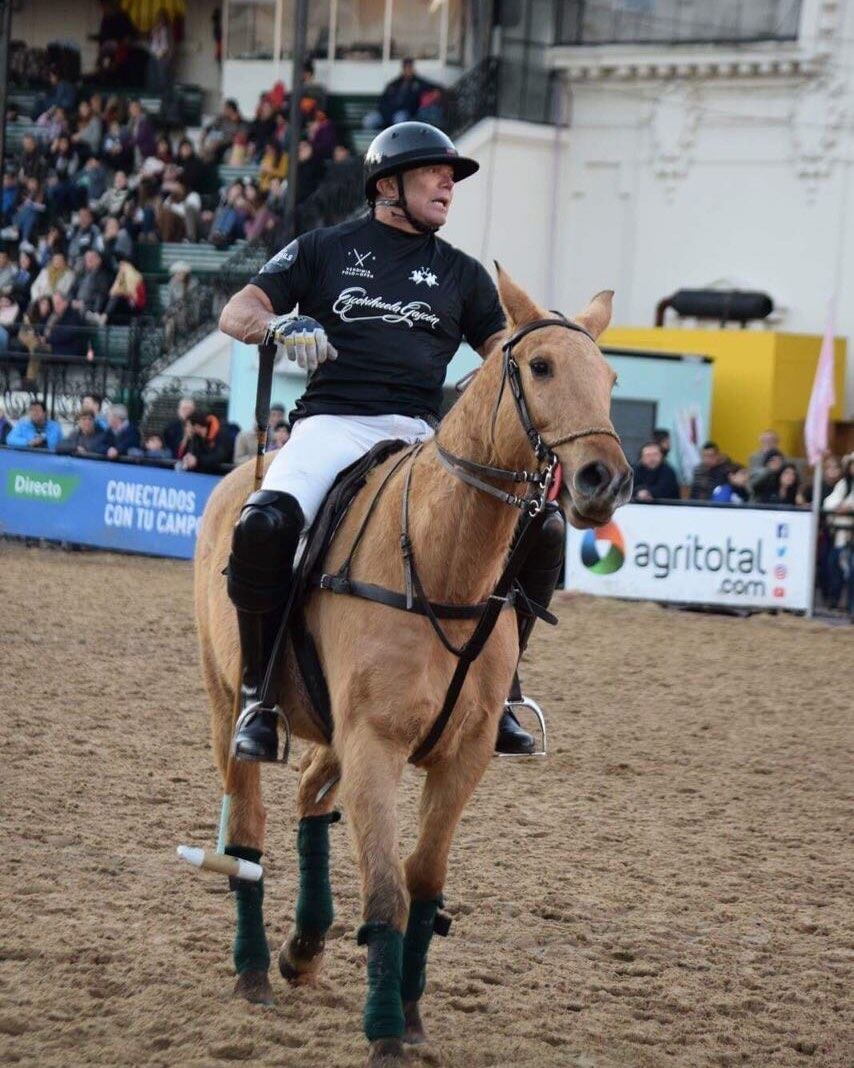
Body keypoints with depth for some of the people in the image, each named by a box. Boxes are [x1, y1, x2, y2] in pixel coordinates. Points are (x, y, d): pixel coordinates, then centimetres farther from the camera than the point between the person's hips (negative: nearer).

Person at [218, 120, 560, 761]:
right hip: (331, 423, -3)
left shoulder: (462, 274, 20)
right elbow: (236, 313, 8)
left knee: (542, 528, -17)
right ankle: (260, 693, -16)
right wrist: (282, 327, -14)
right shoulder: (325, 250, 14)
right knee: (263, 525, -34)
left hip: (420, 436, 3)